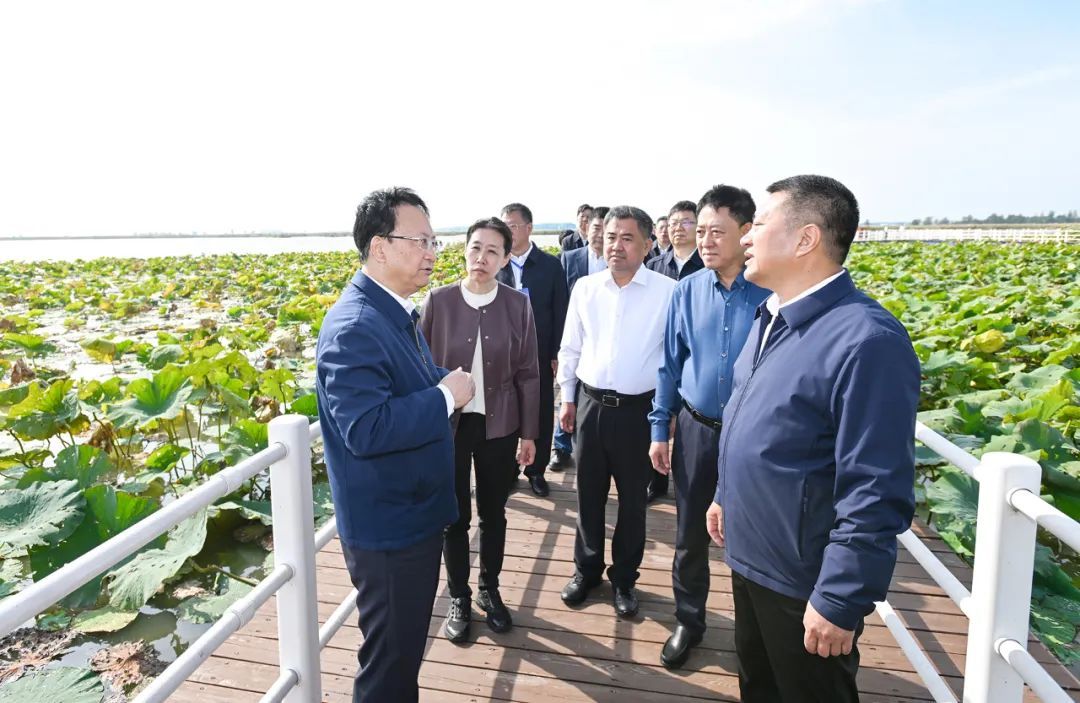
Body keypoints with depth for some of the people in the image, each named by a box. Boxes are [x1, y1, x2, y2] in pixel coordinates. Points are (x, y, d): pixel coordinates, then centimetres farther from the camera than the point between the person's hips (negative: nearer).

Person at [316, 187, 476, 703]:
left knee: (406, 650, 26)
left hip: (414, 516, 9)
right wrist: (446, 396, -24)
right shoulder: (353, 326, -24)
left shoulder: (397, 311, 7)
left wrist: (445, 389, 1)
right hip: (388, 528, -9)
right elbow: (366, 429, -33)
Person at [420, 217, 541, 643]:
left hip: (498, 426, 1)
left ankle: (490, 589, 38)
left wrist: (529, 434, 1)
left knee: (494, 514, 16)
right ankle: (459, 597, 32)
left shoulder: (518, 305, -5)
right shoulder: (439, 301, -7)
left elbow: (527, 374, 0)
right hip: (448, 424, 0)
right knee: (454, 516, 11)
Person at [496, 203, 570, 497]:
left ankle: (536, 470, 27)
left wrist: (557, 354, -4)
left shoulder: (551, 265, -1)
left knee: (541, 414, 9)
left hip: (540, 355, 0)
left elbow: (561, 312, 0)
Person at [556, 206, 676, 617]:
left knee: (632, 499, 13)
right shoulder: (585, 288, 2)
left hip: (638, 410, -2)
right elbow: (570, 348, 9)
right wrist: (567, 399, 10)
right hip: (589, 405, 3)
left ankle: (624, 578, 33)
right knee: (588, 494, 15)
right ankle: (586, 570, 35)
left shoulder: (668, 292, -9)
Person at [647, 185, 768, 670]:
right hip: (696, 428, 3)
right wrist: (660, 430, 5)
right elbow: (670, 365, 5)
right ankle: (688, 621, 36)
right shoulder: (686, 291, -2)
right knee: (690, 533, 15)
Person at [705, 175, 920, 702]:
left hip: (804, 582, -8)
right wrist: (726, 496, 19)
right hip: (749, 557, 8)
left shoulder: (866, 341, -27)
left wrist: (841, 601, -22)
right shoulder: (773, 316, 2)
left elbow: (877, 494, -26)